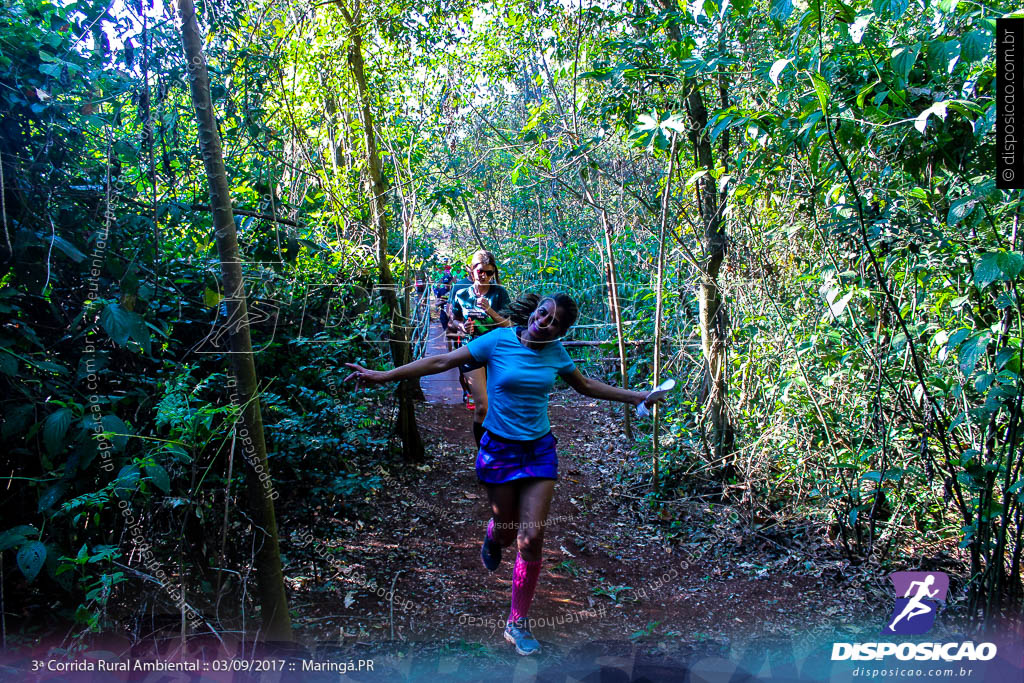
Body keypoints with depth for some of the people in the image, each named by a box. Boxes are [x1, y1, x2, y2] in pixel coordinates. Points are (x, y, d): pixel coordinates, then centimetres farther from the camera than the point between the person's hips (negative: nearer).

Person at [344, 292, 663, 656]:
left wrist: (634, 396, 18)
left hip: (540, 449, 2)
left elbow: (586, 385, 17)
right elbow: (441, 362, -10)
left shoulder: (555, 352, 0)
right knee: (506, 532, 9)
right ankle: (492, 537, 51)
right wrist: (382, 375, -13)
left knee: (531, 538, -3)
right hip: (500, 449, -2)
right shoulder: (499, 340, -10)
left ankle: (517, 624, 15)